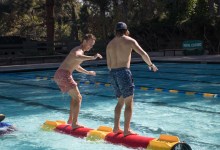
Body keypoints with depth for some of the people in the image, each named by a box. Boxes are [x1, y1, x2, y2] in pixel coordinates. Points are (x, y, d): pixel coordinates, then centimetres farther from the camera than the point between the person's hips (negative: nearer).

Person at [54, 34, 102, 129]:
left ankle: (70, 119, 28)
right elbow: (76, 57, -40)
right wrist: (92, 57, -45)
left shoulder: (80, 51, 20)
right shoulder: (78, 50, -12)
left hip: (59, 75, 10)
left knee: (75, 96, 23)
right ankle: (74, 124, -8)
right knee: (78, 98, -7)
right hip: (63, 75, -10)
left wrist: (88, 72, 39)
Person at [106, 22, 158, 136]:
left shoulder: (110, 44, 15)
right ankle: (126, 130, 0)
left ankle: (116, 127, 19)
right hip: (124, 72, -6)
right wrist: (151, 65, 6)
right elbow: (143, 54, -9)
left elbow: (109, 64, 14)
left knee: (120, 101, 19)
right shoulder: (129, 41, 1)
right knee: (129, 102, 1)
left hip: (112, 73, 6)